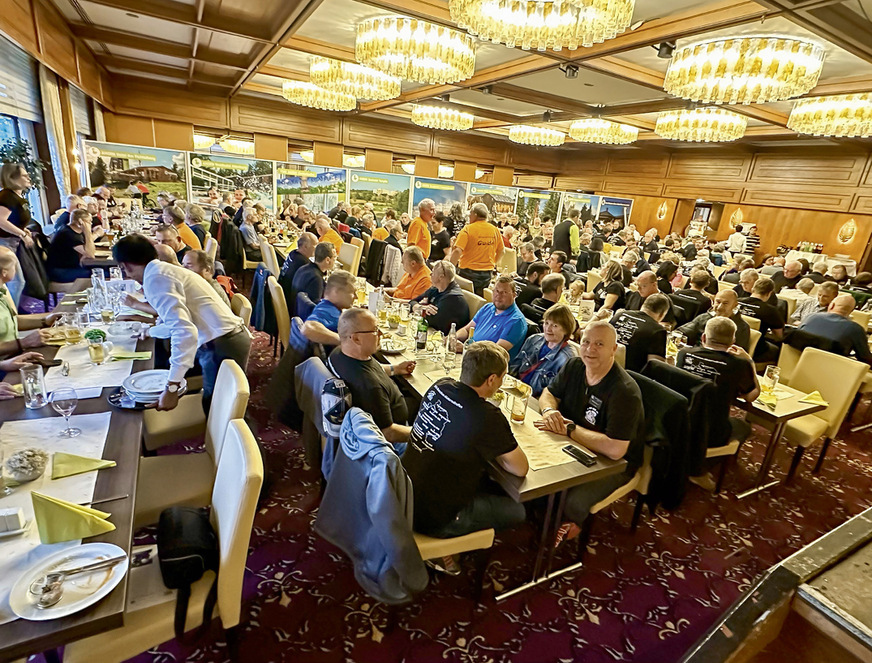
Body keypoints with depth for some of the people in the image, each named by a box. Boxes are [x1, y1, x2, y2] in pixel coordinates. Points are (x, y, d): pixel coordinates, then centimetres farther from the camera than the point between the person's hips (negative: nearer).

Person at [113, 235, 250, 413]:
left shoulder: (155, 278, -12)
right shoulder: (166, 270, 20)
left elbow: (184, 330, -26)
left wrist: (172, 387, -26)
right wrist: (150, 331, 49)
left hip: (220, 346, -10)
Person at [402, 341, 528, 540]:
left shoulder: (439, 387, -7)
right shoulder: (488, 417, -27)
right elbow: (521, 469, -13)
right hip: (434, 520, -7)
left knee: (489, 482, 25)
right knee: (517, 510, 13)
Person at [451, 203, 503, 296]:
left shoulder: (468, 229, -11)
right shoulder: (495, 230, 5)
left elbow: (457, 251, -20)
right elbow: (501, 251, 15)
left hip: (469, 272, -5)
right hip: (487, 274, 5)